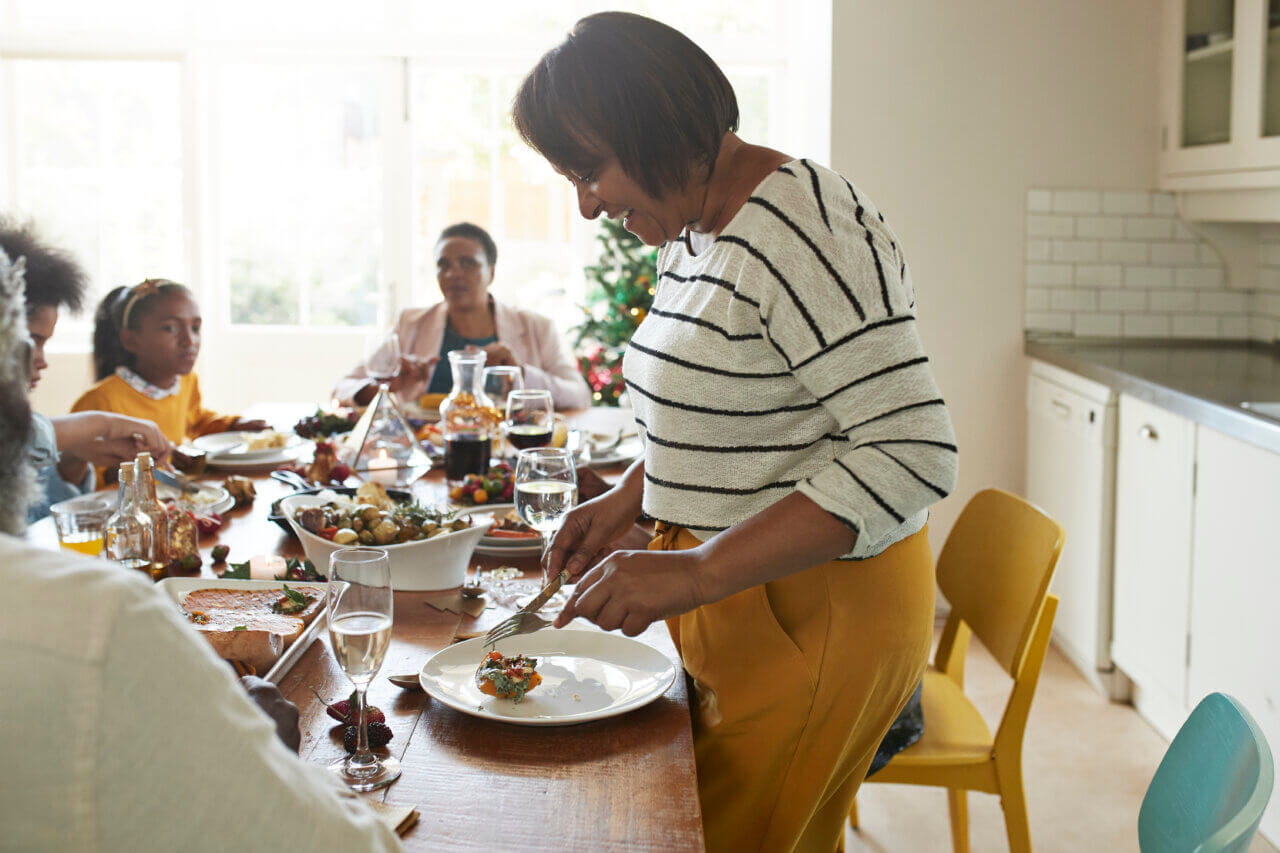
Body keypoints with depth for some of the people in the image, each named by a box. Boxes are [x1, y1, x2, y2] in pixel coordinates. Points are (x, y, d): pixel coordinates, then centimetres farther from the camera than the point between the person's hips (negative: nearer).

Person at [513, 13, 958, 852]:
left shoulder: (802, 230, -22)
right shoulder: (693, 231, 8)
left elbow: (913, 452, -28)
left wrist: (698, 571, -31)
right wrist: (627, 499, 7)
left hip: (816, 613, -9)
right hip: (732, 596, 9)